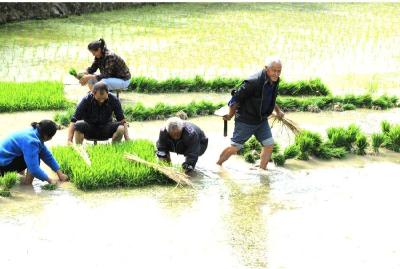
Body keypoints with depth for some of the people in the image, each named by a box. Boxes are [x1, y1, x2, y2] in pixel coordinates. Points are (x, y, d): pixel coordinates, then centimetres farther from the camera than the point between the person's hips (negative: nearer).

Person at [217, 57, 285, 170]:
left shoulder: (274, 81, -2)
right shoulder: (253, 82, -29)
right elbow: (236, 98, -20)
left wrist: (277, 110, 14)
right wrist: (230, 115, -8)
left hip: (262, 120, 7)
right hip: (246, 121, -7)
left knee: (269, 145, 2)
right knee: (235, 147, 2)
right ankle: (217, 165, 23)